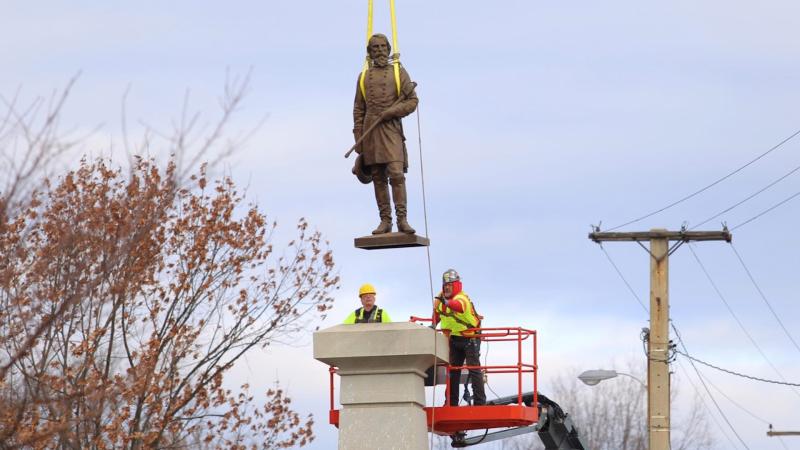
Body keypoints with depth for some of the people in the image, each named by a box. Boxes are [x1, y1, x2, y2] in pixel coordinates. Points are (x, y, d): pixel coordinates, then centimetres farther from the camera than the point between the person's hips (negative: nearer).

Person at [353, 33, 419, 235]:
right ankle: (385, 221, 4)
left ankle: (402, 219, -18)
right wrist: (358, 139, 7)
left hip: (391, 129, -3)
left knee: (396, 173, -16)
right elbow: (358, 110, 14)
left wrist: (390, 112, -12)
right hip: (370, 131, 3)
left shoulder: (398, 72, 7)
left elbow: (412, 101, 2)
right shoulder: (364, 77, 15)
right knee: (378, 177, 2)